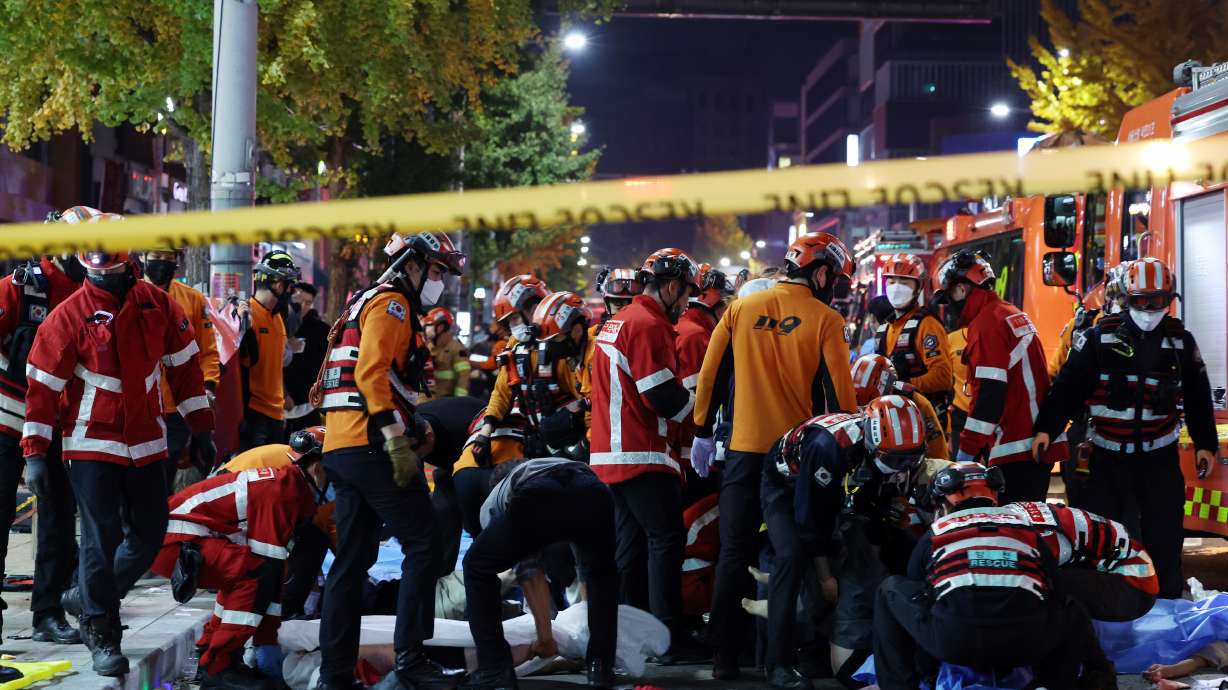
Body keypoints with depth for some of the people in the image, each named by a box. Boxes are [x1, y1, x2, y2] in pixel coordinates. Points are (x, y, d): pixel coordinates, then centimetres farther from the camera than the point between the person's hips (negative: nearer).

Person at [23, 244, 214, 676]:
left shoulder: (156, 304, 2)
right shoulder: (69, 315, -8)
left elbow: (184, 362, 10)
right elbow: (43, 384, -7)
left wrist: (200, 425, 11)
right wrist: (34, 451, -9)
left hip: (147, 443, 4)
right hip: (92, 445, -4)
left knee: (150, 534, 7)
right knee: (102, 538, -6)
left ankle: (88, 599, 29)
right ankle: (101, 636, 7)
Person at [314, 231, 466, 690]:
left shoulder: (364, 305, 26)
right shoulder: (390, 303, -5)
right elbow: (372, 372, -18)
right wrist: (396, 440, -24)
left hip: (341, 446, 10)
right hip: (372, 445, -10)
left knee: (353, 560, 9)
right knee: (423, 544, -6)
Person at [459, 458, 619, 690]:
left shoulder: (493, 502, 40)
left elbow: (529, 572, 36)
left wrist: (545, 638, 42)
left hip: (536, 499, -3)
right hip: (593, 493, 3)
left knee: (478, 569, 23)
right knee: (602, 575, 34)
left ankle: (494, 670, 14)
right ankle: (600, 667, 23)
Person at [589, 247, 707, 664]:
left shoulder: (618, 322, 18)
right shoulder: (649, 325, -14)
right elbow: (665, 399, -18)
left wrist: (682, 395, 14)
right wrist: (698, 399, 0)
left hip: (611, 454, 10)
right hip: (641, 456, -10)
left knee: (632, 542, 13)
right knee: (667, 539, -7)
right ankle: (670, 637, -7)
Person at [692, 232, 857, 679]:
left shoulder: (739, 310, 3)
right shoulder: (825, 320, -6)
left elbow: (711, 376, 5)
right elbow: (839, 393, -7)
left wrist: (703, 434, 14)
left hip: (744, 451, 2)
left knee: (735, 553, 8)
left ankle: (725, 654, 8)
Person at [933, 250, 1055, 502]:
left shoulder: (987, 323, -12)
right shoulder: (1012, 314, 19)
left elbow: (990, 393, -19)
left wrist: (967, 450, -16)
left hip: (1015, 450, -10)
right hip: (1039, 442, 10)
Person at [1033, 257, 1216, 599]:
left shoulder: (1181, 340, 4)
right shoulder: (1100, 337, -4)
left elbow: (1198, 397, 12)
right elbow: (1068, 387, -6)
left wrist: (1205, 443, 9)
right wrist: (1046, 428, -13)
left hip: (1160, 455, 2)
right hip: (1108, 455, -2)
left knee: (1165, 535, 4)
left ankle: (1168, 601, 15)